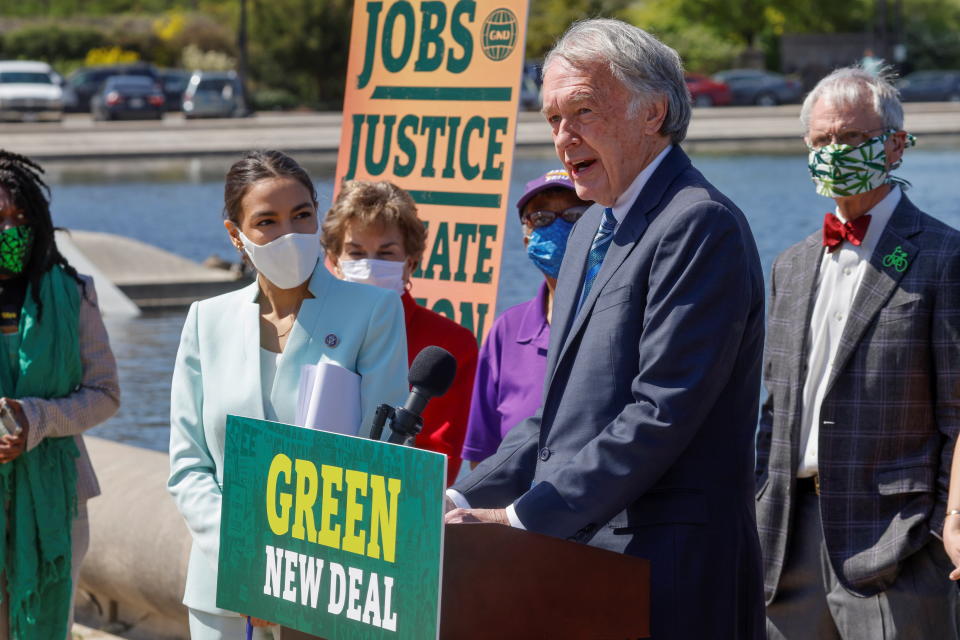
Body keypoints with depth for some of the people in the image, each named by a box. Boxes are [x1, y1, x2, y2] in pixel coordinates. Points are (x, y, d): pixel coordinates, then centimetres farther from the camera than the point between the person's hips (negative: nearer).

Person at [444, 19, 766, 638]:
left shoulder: (701, 225, -12)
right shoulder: (592, 233, 19)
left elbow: (660, 416, -19)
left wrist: (522, 516, -18)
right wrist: (465, 501, 7)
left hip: (665, 571, -8)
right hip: (579, 553, 8)